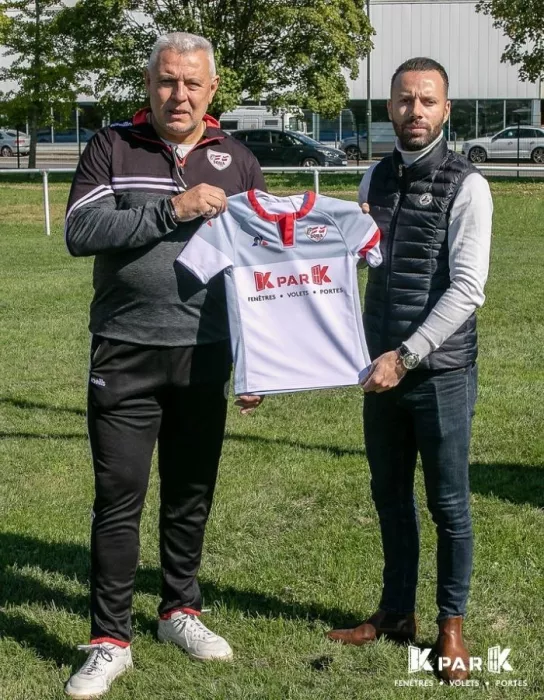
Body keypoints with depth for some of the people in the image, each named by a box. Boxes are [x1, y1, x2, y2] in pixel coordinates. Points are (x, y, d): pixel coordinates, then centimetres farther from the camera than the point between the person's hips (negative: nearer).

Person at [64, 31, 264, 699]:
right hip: (125, 357, -2)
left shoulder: (237, 162, 8)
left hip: (204, 358, 2)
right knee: (118, 498, 1)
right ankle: (109, 641, 10)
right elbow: (80, 231, -13)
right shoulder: (112, 148, 1)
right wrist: (171, 210, -21)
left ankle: (180, 611, 31)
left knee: (191, 494, 13)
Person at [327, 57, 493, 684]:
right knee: (390, 497, 15)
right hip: (383, 367, 5)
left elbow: (467, 289, -15)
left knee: (448, 503, 6)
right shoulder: (375, 179, 8)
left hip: (440, 371, -5)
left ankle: (451, 626, 21)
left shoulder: (466, 186, -9)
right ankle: (396, 613, 30)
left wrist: (406, 357, -19)